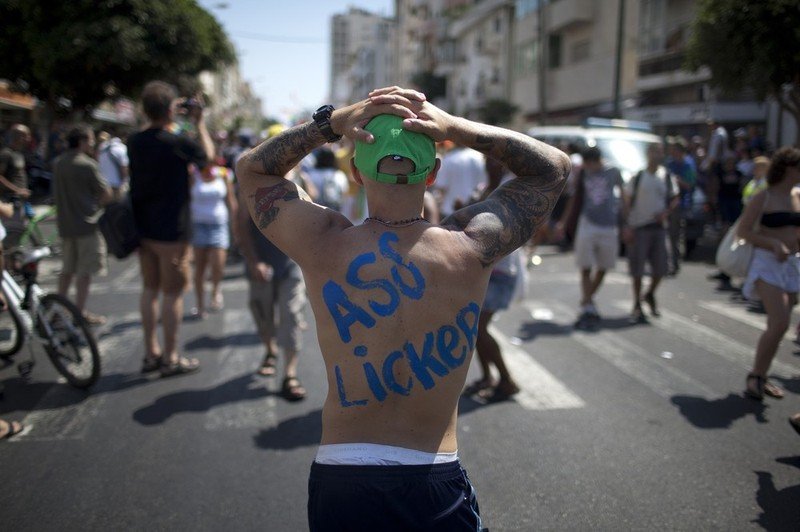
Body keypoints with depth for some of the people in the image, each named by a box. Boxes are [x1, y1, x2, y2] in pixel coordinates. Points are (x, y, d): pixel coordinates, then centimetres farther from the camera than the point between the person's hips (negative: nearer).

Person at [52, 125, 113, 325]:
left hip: (65, 224, 7)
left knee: (67, 269, 17)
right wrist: (96, 205, 2)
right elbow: (106, 194, -14)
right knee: (85, 271, 0)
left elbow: (57, 193, 16)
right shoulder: (87, 164, -15)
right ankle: (80, 312, 3)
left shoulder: (58, 163, 8)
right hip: (87, 224, -7)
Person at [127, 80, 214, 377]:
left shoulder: (135, 142, 1)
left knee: (150, 288, 15)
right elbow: (208, 155, 2)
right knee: (173, 292, 3)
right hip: (171, 230, -7)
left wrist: (177, 123, 20)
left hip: (142, 227, 7)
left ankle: (151, 353, 23)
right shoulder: (179, 143, -17)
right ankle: (170, 359, 11)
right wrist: (199, 122, 10)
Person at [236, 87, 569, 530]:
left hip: (337, 483, 1)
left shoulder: (323, 245, -11)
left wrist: (330, 122, -4)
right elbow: (554, 167, 5)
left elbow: (252, 168, 9)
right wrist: (456, 128, -7)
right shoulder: (470, 248, -12)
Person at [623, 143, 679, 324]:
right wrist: (627, 227, -8)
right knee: (637, 268, -1)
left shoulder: (667, 177, 7)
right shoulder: (637, 177, -1)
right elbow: (627, 202, 0)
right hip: (638, 227, -3)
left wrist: (666, 212, -6)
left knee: (661, 267, 2)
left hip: (659, 226, 3)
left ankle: (650, 295, 30)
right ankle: (637, 305, 12)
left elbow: (674, 199, 14)